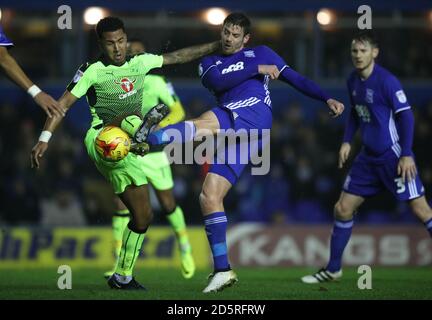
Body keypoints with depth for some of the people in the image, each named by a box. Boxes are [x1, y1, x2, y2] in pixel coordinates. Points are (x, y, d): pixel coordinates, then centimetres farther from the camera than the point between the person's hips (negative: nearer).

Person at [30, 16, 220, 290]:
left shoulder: (139, 63, 11)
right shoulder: (93, 72, -5)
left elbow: (179, 56, 18)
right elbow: (64, 103, -8)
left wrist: (218, 45, 17)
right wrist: (44, 138, -17)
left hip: (126, 153, 6)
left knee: (143, 217, 6)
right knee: (132, 118, -35)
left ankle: (122, 276, 16)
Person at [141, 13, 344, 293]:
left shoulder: (260, 54, 22)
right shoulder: (210, 63, 27)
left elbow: (295, 78, 23)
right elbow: (216, 81, 4)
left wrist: (327, 98, 13)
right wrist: (258, 69, 0)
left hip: (252, 112, -4)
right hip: (234, 136, 4)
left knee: (202, 125, -32)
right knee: (209, 196, -7)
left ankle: (146, 139, -58)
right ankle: (222, 270, -6)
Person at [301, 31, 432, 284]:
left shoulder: (387, 81, -16)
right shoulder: (353, 81, 7)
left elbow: (406, 116, -16)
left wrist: (406, 155, -20)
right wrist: (347, 141, 10)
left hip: (393, 156, -8)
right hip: (368, 158, 8)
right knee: (343, 208, 7)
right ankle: (333, 270, 18)